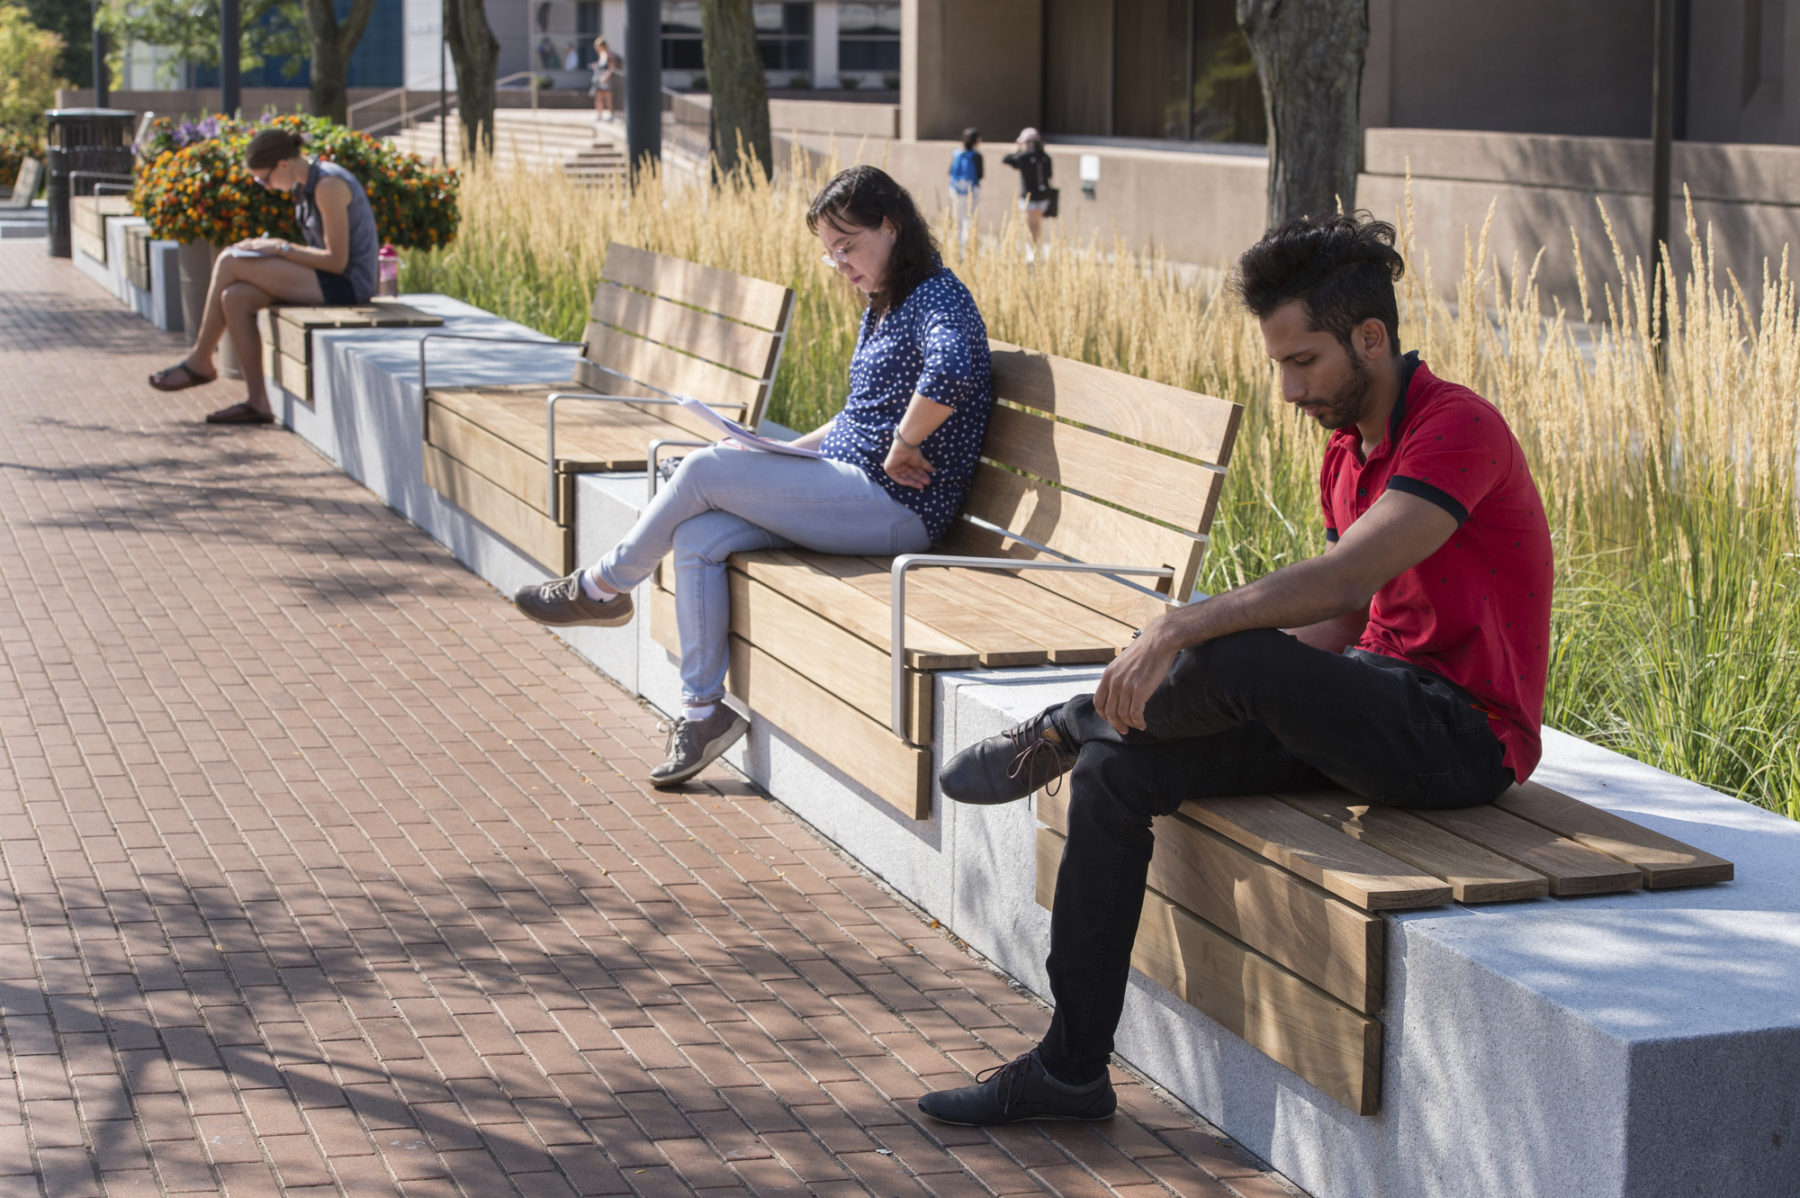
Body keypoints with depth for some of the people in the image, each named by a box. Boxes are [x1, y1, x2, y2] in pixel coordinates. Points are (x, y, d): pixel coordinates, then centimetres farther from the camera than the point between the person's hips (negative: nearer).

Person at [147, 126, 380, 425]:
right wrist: (270, 246, 3)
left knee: (229, 262, -12)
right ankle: (256, 402, -6)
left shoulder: (329, 186, -19)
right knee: (235, 298, -7)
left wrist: (281, 247, -13)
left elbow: (337, 260, -20)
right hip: (327, 279, 10)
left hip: (347, 283, -10)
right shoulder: (305, 184, 11)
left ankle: (200, 361, 4)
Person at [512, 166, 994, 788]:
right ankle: (704, 708, -5)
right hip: (848, 490, 10)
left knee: (705, 469, -16)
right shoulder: (882, 308, 19)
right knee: (697, 539, -10)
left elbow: (950, 374, -35)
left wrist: (900, 450, -24)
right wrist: (797, 449, 14)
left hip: (896, 507, -10)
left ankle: (603, 588, 6)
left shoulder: (939, 299, -13)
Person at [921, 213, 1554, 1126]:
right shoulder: (1347, 452, 14)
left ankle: (1064, 730, -2)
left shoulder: (1459, 428, -15)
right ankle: (1069, 1069, -2)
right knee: (1116, 774, -5)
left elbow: (1345, 577, -29)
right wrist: (1177, 694, 5)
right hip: (1380, 708, 9)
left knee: (1232, 657, -34)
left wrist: (1182, 628, -33)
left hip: (1462, 733, -9)